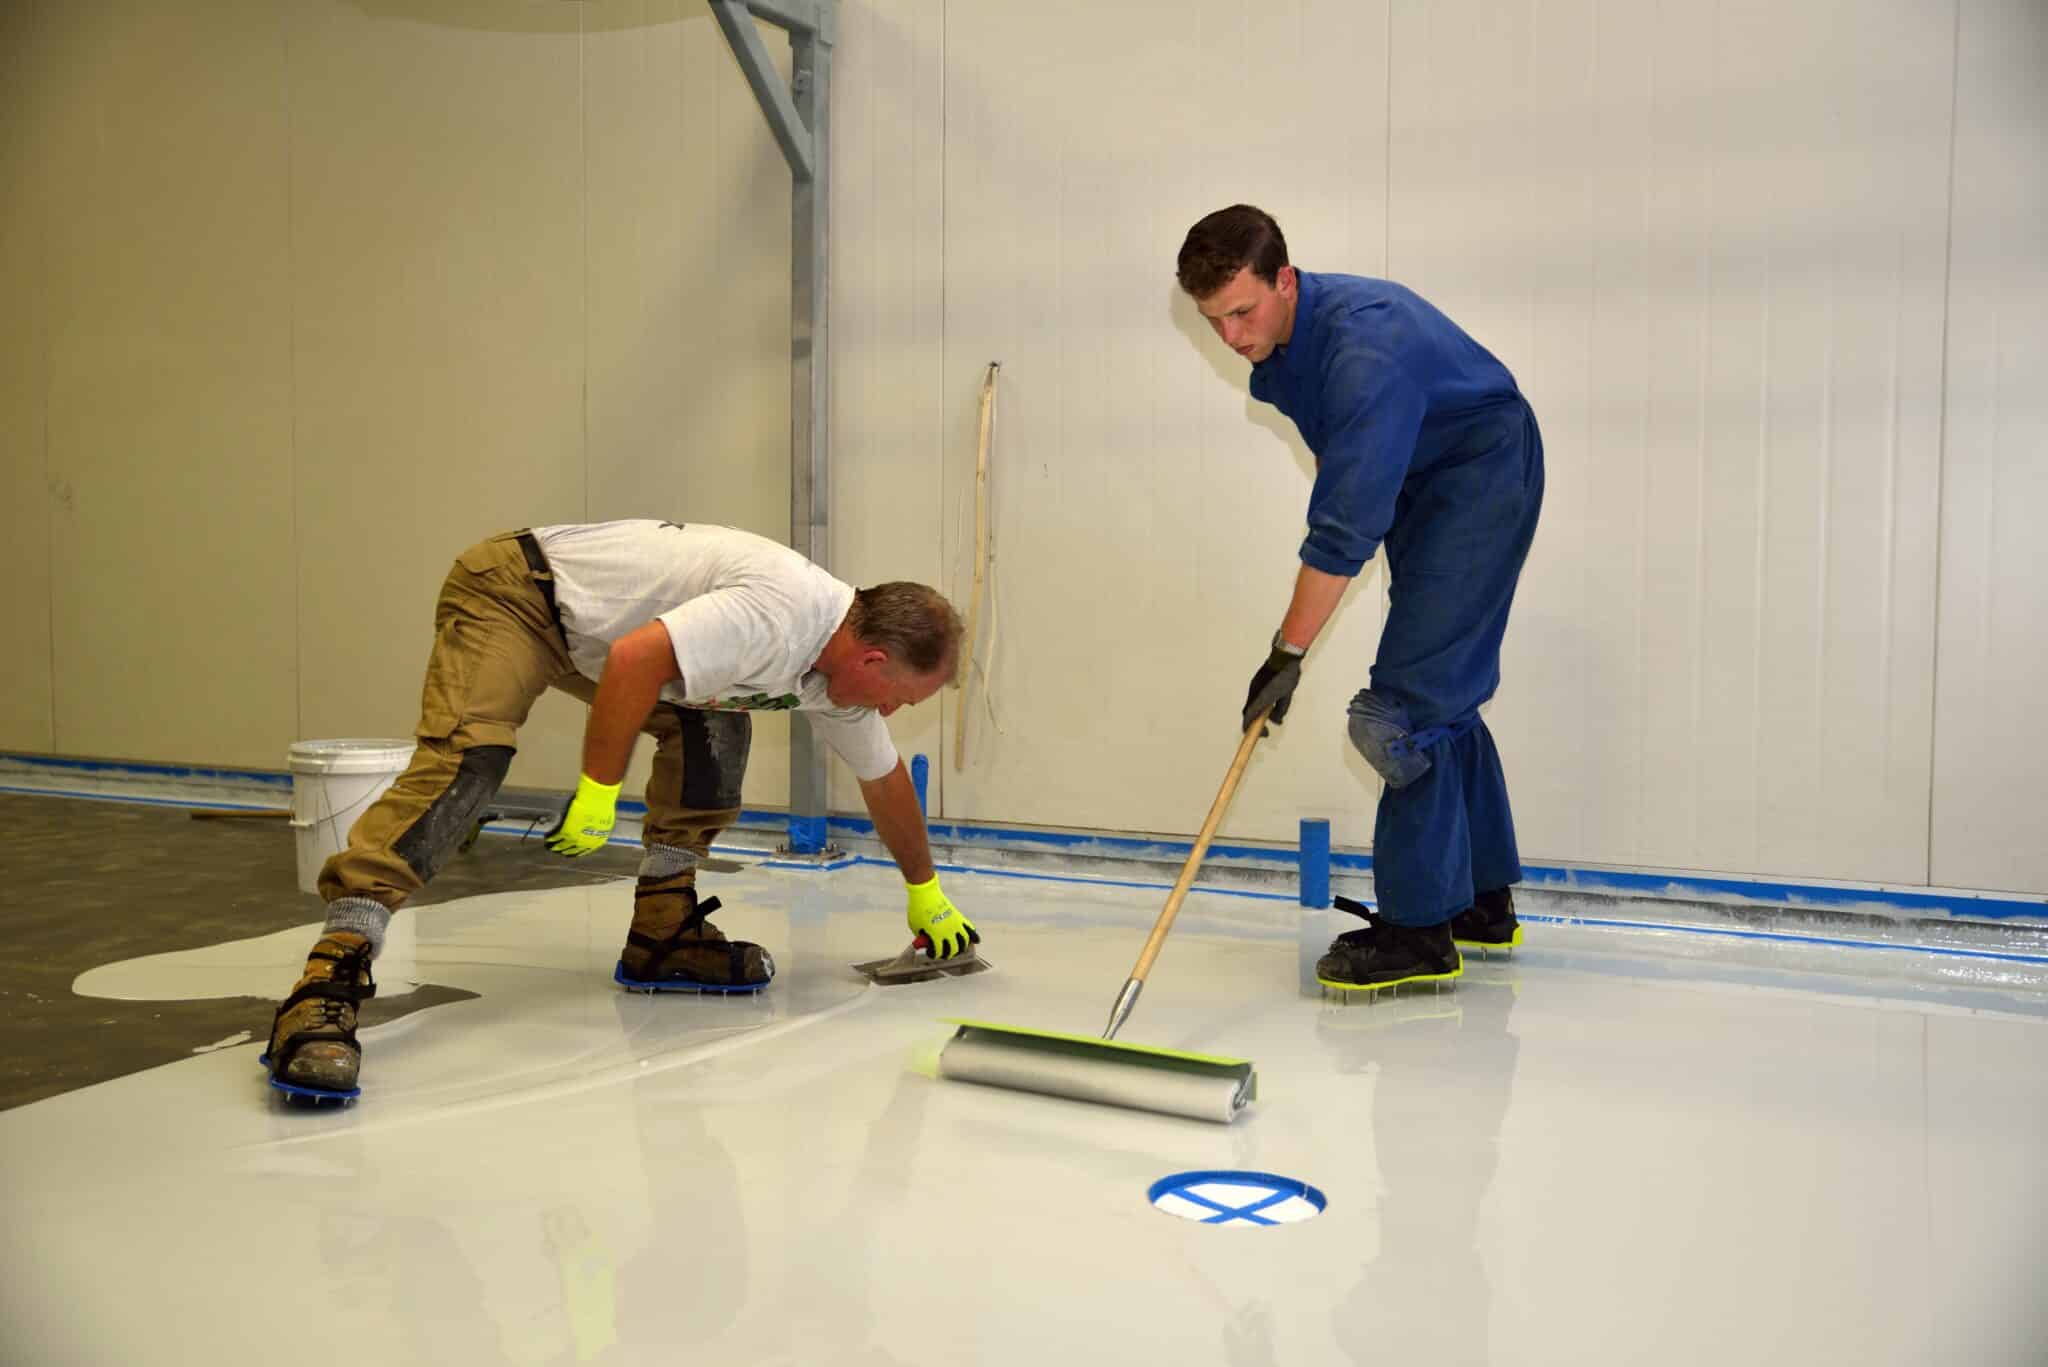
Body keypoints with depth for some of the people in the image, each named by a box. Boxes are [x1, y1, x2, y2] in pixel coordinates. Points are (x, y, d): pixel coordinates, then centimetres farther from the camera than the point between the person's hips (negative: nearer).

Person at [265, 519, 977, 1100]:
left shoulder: (846, 661, 2)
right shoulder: (783, 609, -29)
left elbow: (885, 780, 17)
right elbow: (636, 658, -35)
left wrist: (925, 893, 27)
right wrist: (600, 792, -26)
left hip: (589, 627, 9)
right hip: (512, 591, -9)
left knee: (715, 724, 1)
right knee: (467, 759, -26)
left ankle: (662, 932, 5)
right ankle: (329, 980, -32)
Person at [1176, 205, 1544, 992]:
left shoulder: (1364, 344, -32)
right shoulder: (1280, 343, -3)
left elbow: (1347, 524, -33)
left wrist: (1290, 650, -30)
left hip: (1482, 475, -10)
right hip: (1421, 487, 10)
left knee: (1409, 701, -16)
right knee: (1443, 693, 13)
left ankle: (1420, 929, -11)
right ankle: (1485, 903, 24)